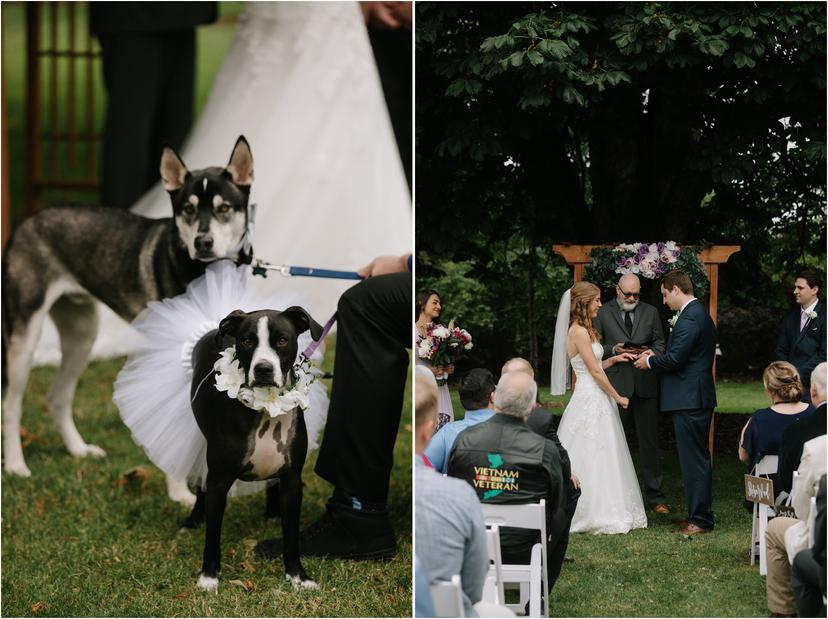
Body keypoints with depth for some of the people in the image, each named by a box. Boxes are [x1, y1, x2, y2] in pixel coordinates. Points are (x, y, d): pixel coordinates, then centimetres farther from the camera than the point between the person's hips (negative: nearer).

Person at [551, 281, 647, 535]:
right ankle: (594, 514, -1)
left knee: (600, 458, 10)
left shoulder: (584, 330, 15)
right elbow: (595, 372, -15)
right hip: (591, 401, -10)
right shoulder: (579, 332, -15)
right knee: (592, 457, -5)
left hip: (596, 401, 10)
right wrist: (618, 397, -7)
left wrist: (613, 359, 12)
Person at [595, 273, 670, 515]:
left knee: (649, 442, 1)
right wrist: (613, 350, -13)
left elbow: (660, 344, 13)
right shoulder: (602, 313, 5)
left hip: (645, 385, 1)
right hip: (615, 385, -1)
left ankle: (654, 496, 4)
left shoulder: (650, 312, 12)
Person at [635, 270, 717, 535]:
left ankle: (700, 519, -3)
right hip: (697, 397, 11)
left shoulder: (690, 318, -17)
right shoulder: (699, 313, 16)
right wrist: (656, 357, 13)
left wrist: (650, 361, -5)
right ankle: (700, 514, 22)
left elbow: (675, 358, -22)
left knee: (694, 459, -6)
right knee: (698, 457, 15)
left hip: (689, 400, -11)